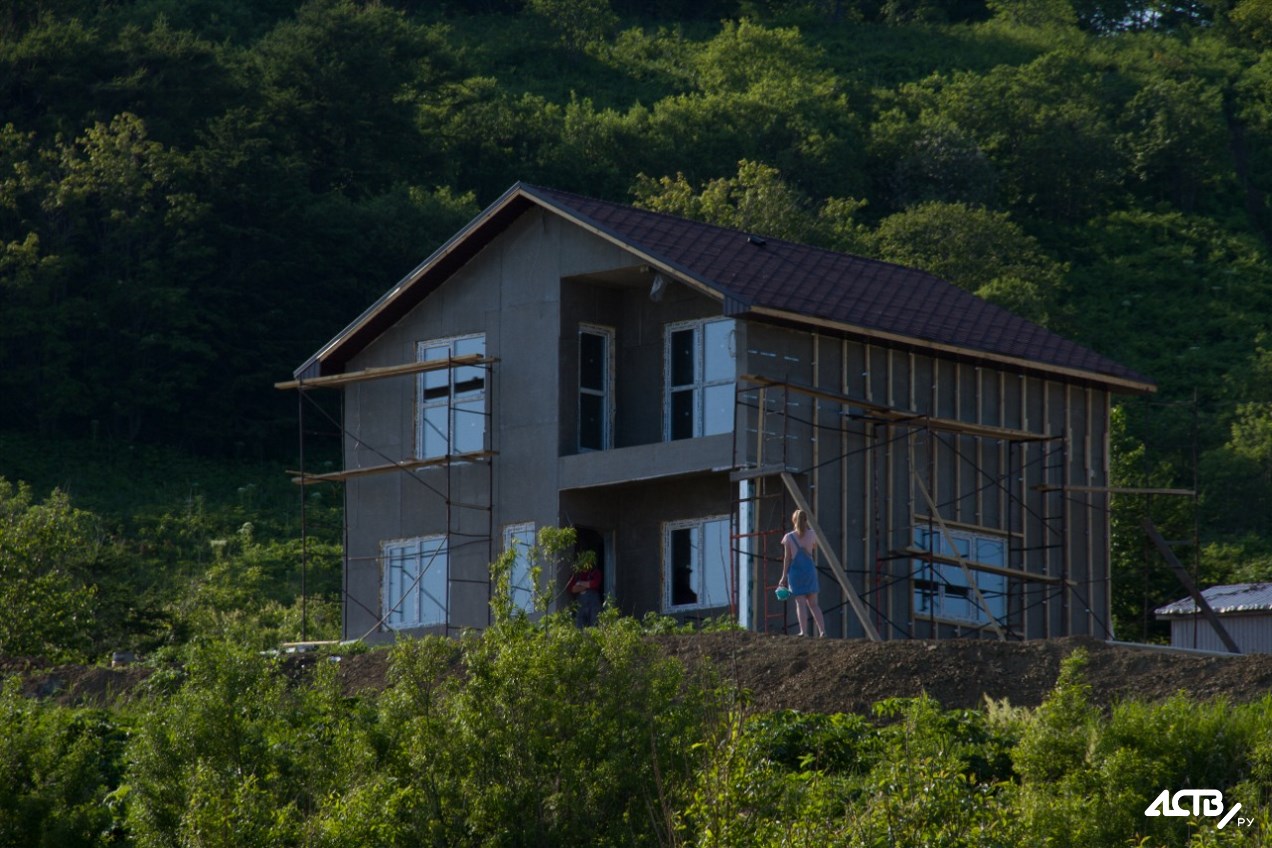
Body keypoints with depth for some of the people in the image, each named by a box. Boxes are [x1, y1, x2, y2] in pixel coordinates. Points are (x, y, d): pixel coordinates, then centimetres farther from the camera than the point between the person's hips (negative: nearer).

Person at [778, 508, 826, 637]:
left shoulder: (789, 537, -5)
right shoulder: (811, 535, 0)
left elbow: (787, 558, -3)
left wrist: (784, 576, 3)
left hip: (795, 571, -2)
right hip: (809, 569, 2)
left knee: (800, 603, -2)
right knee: (813, 604, 9)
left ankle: (803, 632, -10)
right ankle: (822, 630, -1)